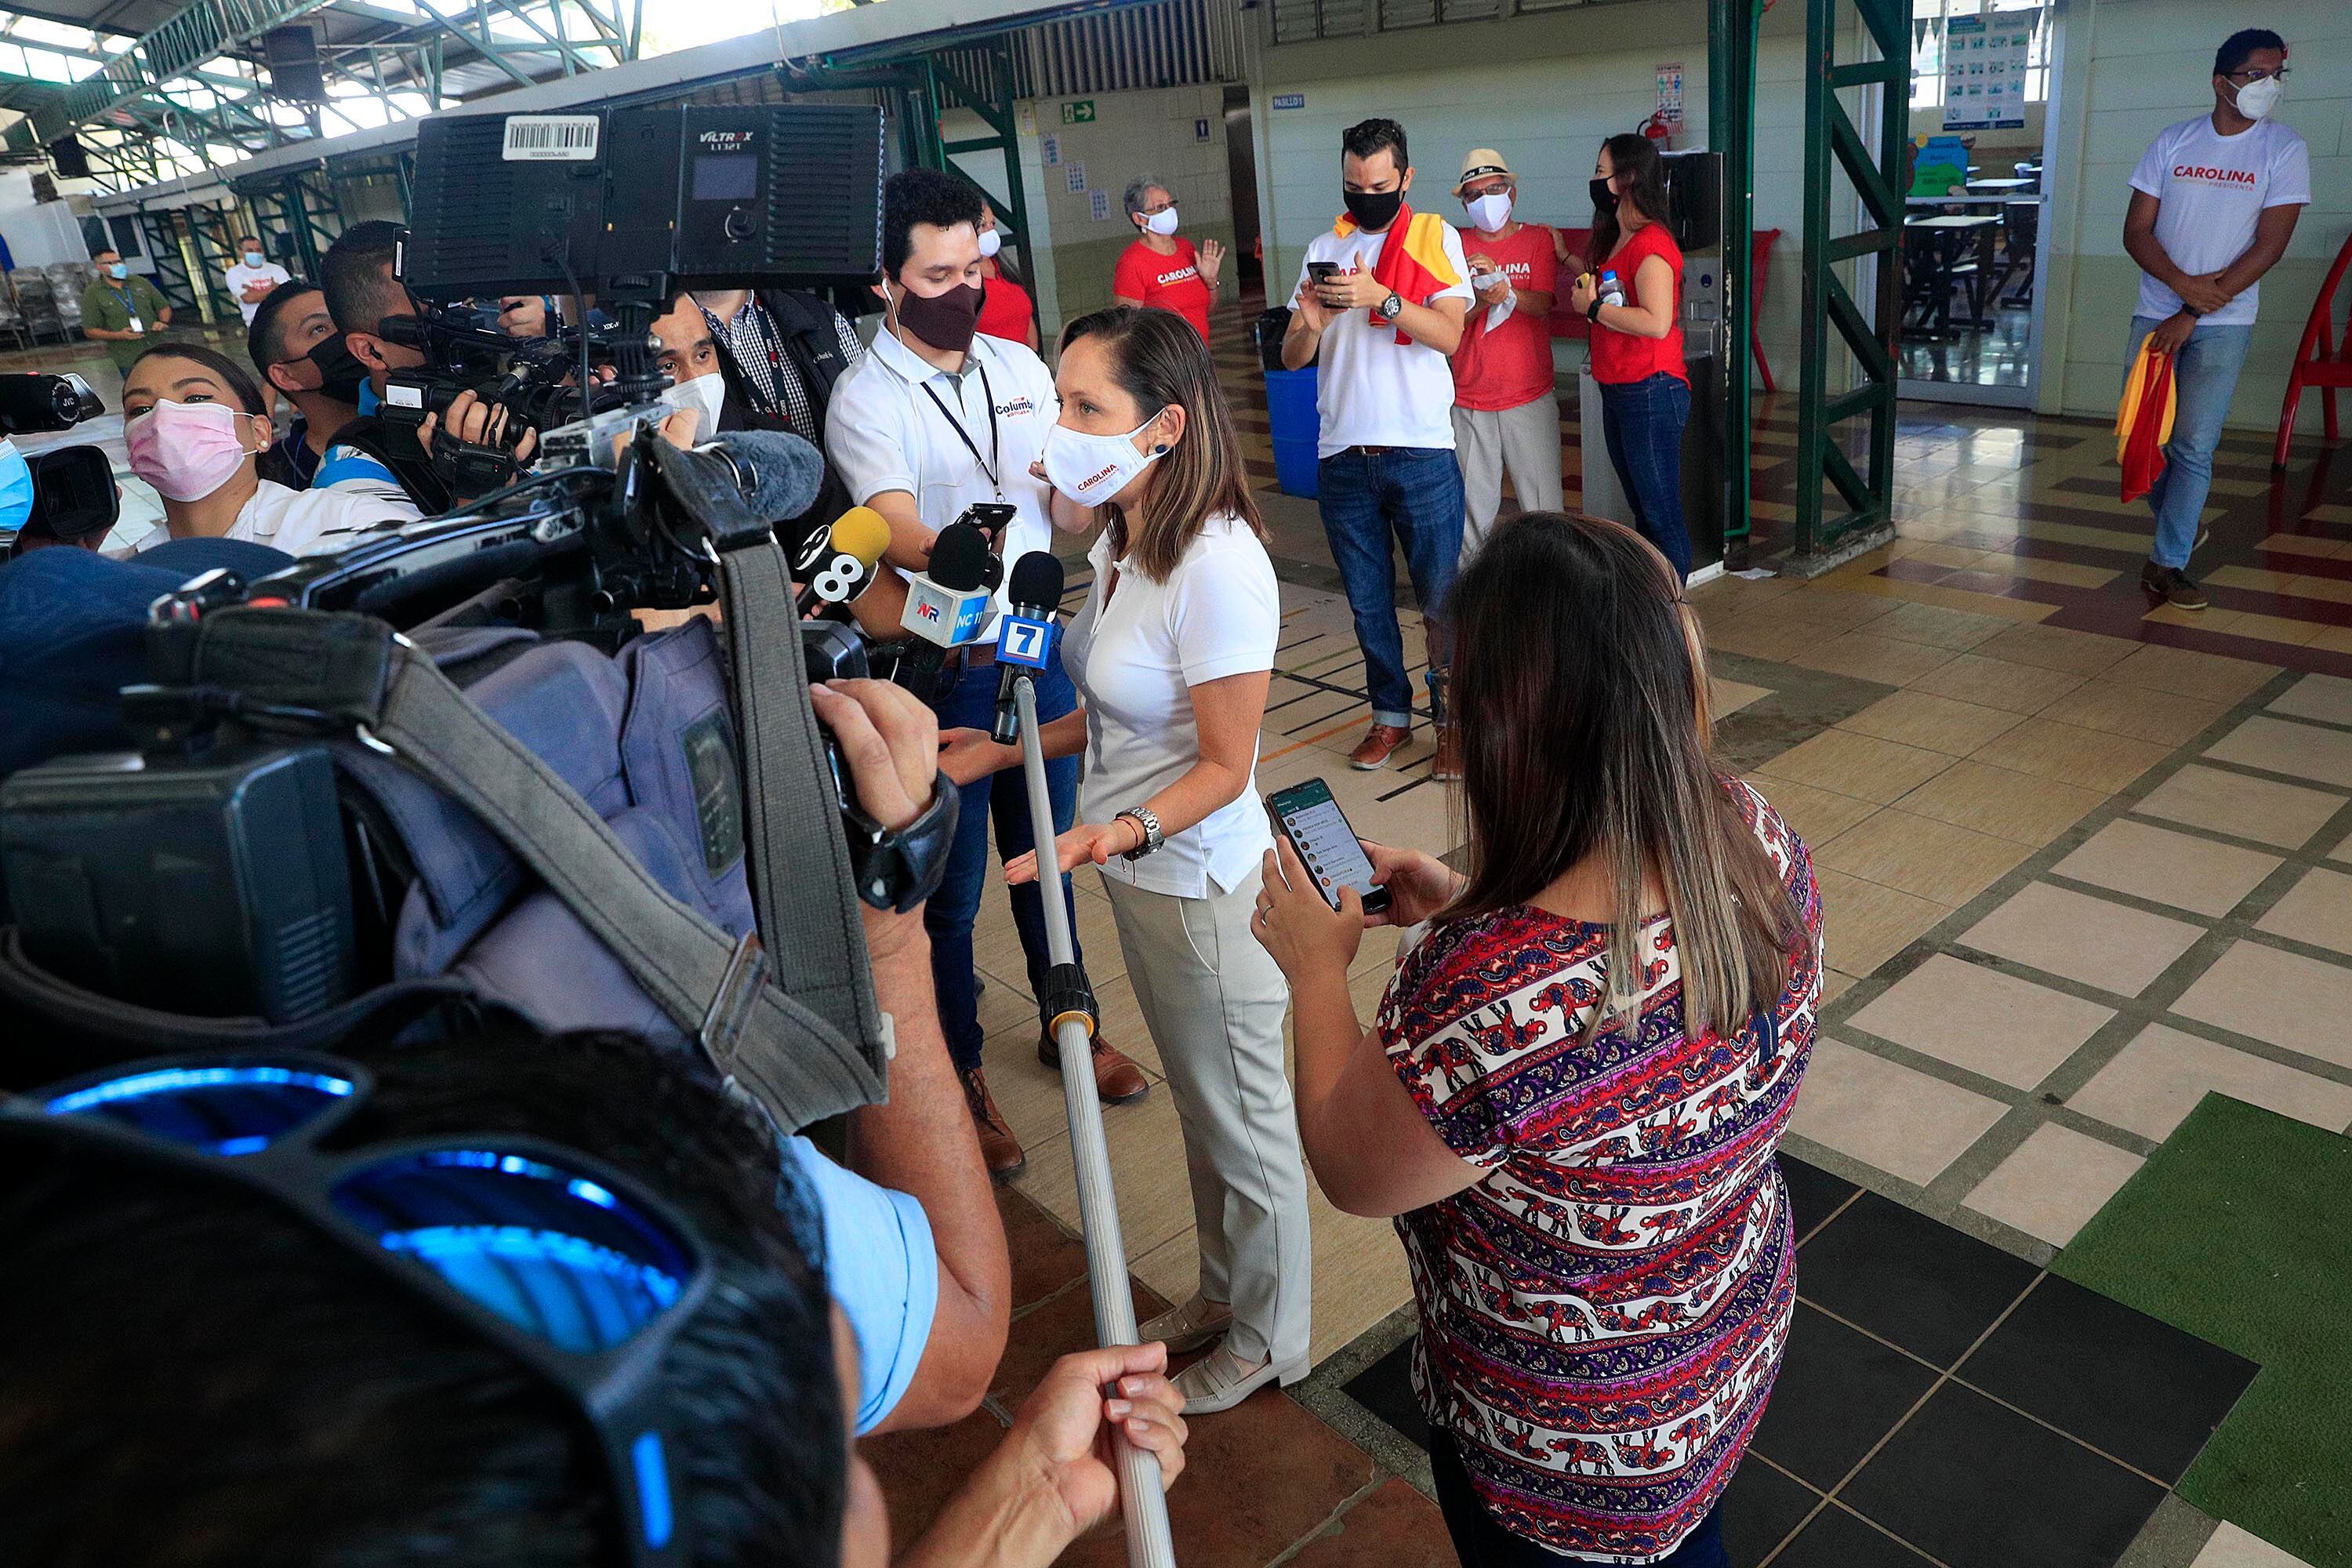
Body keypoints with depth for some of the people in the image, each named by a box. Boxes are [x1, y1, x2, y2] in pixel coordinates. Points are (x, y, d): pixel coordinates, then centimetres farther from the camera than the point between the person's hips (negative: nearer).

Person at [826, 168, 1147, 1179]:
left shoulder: (1020, 367, 7)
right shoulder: (866, 398, -10)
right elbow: (898, 531, -25)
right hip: (943, 669, -5)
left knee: (1046, 850, 19)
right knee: (950, 880, 6)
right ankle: (957, 1073, 24)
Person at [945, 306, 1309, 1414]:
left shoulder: (1217, 565, -27)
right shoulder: (1122, 543, 1)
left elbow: (1223, 765, -22)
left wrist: (1127, 829, -36)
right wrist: (1009, 749, 11)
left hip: (1199, 880, -9)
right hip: (1136, 868, 9)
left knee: (1241, 1113, 13)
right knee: (1197, 1100, 25)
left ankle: (1267, 1338, 37)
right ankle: (1223, 1292, 47)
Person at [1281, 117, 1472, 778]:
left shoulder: (1436, 238, 4)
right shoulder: (1324, 248, 12)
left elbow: (1449, 334, -10)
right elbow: (1291, 357, 7)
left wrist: (1380, 297, -23)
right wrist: (1308, 325, -15)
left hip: (1422, 453, -3)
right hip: (1343, 455, 3)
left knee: (1441, 597, 0)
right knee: (1368, 600, 10)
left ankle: (1451, 718, 12)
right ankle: (1390, 714, 23)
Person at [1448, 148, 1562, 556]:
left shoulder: (1538, 240, 5)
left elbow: (1541, 305, -9)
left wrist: (1501, 284, -26)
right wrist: (1482, 298, -22)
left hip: (1530, 398, -1)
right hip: (1470, 399, 1)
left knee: (1544, 507, -1)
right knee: (1473, 507, 5)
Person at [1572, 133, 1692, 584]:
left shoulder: (1651, 244, -16)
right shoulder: (1615, 239, 16)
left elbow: (1656, 322, -27)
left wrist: (1593, 306, -17)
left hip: (1651, 392, -10)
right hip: (1617, 391, 11)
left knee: (1661, 516, -4)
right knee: (1641, 511, 16)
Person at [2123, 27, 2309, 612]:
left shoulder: (2284, 150, -2)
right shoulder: (2173, 142, 3)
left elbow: (2268, 246, -8)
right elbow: (2136, 231, 0)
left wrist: (2193, 314, -14)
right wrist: (2183, 283, -17)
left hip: (2224, 324, -2)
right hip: (2156, 313, 2)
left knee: (2194, 447, -7)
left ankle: (2167, 564, 2)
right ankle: (2179, 525, 29)